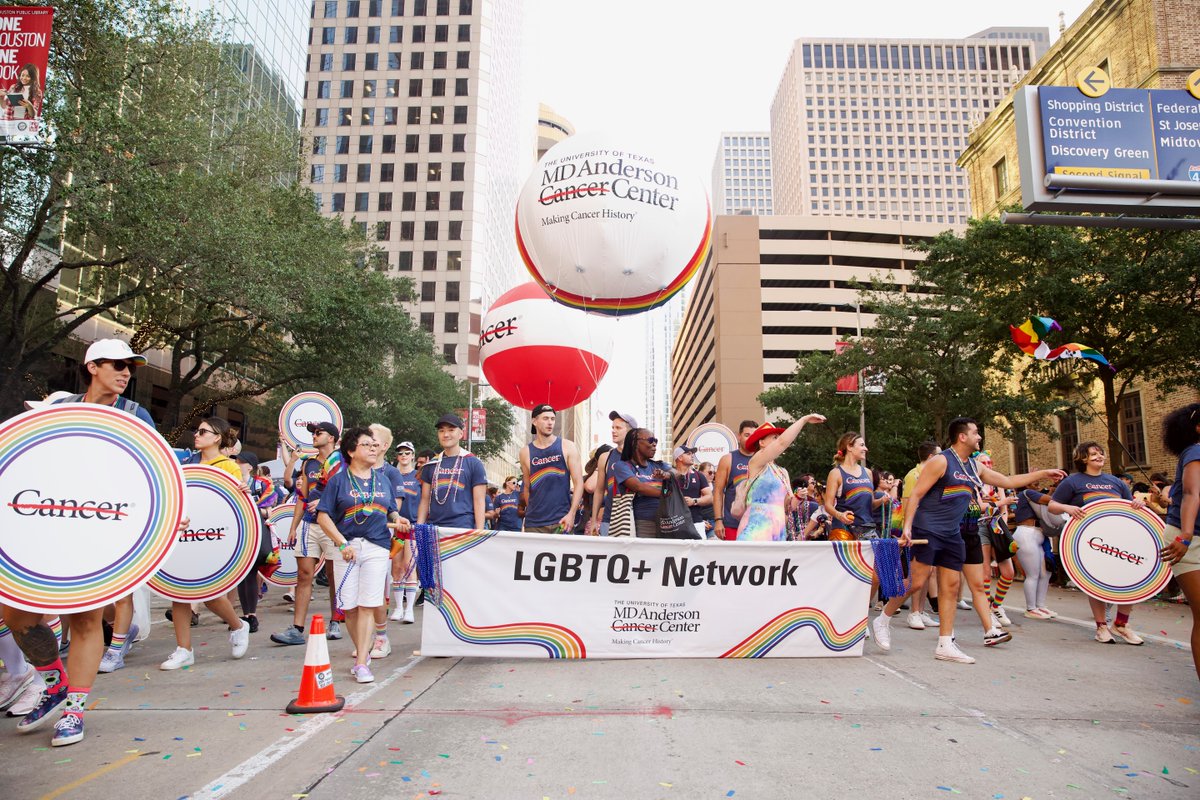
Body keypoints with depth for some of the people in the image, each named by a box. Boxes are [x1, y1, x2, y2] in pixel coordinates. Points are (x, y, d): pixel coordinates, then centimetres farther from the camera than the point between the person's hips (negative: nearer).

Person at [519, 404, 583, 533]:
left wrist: (571, 514, -11)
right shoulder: (526, 452, 7)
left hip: (562, 521, -1)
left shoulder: (567, 447, 2)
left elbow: (578, 482, -1)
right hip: (534, 523, 2)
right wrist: (533, 512, 10)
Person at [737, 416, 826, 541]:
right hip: (756, 528, -8)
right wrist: (805, 419, -9)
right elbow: (782, 442, -15)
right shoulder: (755, 462, -2)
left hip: (778, 530, 8)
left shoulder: (782, 472, 20)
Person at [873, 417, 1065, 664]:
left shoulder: (974, 467, 14)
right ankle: (883, 620, 5)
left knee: (951, 587, 5)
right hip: (927, 530, -8)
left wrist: (1042, 474, 23)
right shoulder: (941, 461, -10)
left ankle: (945, 646, 10)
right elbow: (915, 496, -13)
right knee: (917, 581, -12)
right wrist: (907, 527, -22)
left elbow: (1008, 481, 26)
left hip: (952, 534, 8)